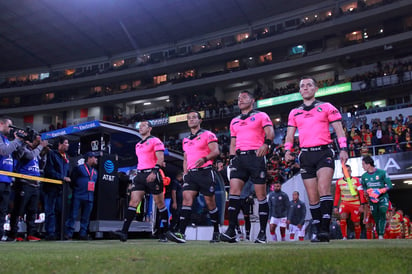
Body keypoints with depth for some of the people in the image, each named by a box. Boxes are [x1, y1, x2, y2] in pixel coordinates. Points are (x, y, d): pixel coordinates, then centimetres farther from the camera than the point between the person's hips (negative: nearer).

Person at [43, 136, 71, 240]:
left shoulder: (66, 157, 18)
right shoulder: (52, 154, -4)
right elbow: (49, 171, -13)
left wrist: (68, 179, 4)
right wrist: (62, 177, -15)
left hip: (61, 188, 7)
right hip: (51, 187, -7)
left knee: (59, 211, 7)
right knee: (50, 211, -3)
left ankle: (58, 232, 12)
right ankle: (50, 233, -1)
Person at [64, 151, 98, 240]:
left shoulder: (95, 171, 20)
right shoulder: (79, 168, 1)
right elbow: (72, 180, 1)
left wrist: (92, 193, 12)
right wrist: (76, 190, 1)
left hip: (89, 197, 6)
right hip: (78, 196, -6)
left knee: (86, 217, 7)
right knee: (73, 215, -6)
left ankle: (82, 234, 13)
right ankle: (68, 233, -2)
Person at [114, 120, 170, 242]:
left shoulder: (155, 141, -2)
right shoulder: (138, 145, 21)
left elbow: (160, 158, -11)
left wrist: (154, 172, -23)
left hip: (152, 174, -6)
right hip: (140, 174, 6)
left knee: (160, 203, 1)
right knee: (133, 201, -7)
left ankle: (165, 232, 11)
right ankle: (124, 232, -14)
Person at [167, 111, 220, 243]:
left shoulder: (207, 134, 2)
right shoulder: (185, 140, 22)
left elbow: (216, 151, -10)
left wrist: (204, 159, -28)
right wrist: (185, 173, 14)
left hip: (205, 172, -5)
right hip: (191, 173, 5)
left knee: (210, 202, 1)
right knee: (187, 199, -13)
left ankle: (216, 232, 18)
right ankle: (181, 234, -23)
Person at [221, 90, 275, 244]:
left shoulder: (261, 116, 8)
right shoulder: (234, 121, 24)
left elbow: (270, 132, -7)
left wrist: (266, 144, -27)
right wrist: (231, 158, 12)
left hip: (256, 156, -4)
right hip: (239, 157, 5)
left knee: (261, 195, -4)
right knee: (234, 190, -11)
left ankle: (262, 232, 3)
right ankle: (231, 231, -14)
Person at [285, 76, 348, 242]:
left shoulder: (326, 107, 7)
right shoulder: (294, 113, 16)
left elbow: (339, 129, 4)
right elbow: (290, 134, 15)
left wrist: (343, 149, -8)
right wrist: (287, 150, -2)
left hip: (324, 152, -3)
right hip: (306, 155, 3)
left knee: (323, 189, -22)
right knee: (312, 197, 2)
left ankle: (325, 229, -24)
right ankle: (318, 231, 8)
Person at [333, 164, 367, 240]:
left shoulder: (356, 180, -2)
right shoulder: (339, 182, 4)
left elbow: (361, 193, -5)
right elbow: (337, 195, 11)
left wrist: (362, 205, -13)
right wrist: (335, 206, 7)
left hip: (355, 204, -1)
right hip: (344, 203, 1)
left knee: (356, 223, 2)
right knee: (342, 217, -25)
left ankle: (357, 238, 24)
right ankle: (344, 237, -19)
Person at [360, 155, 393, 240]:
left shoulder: (382, 173, -7)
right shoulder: (364, 176, 5)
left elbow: (389, 185, -6)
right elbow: (363, 188, 16)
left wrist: (379, 191, -19)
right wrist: (369, 192, -6)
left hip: (383, 198, -4)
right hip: (372, 200, 4)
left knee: (382, 214, -22)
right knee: (376, 218, 2)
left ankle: (381, 235, -24)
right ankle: (378, 236, 10)